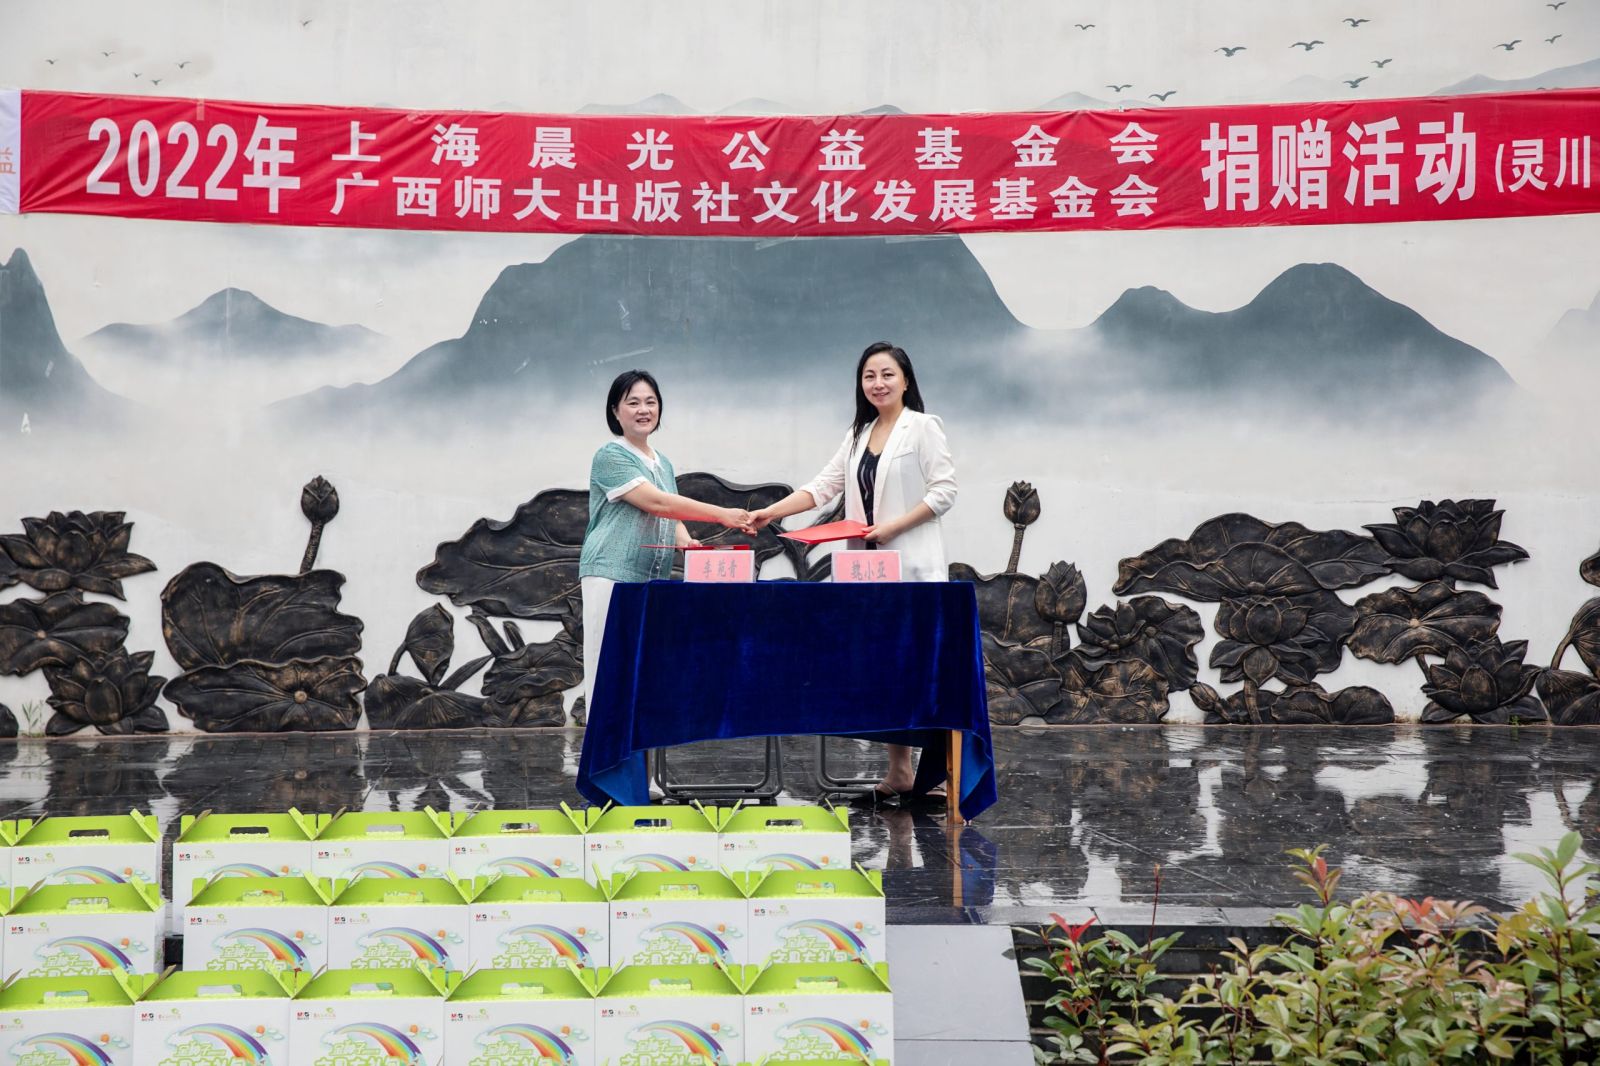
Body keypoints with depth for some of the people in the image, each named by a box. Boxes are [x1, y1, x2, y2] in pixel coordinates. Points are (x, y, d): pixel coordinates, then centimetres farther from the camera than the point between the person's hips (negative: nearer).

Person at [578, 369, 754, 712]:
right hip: (612, 576, -7)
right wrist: (722, 515, -18)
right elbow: (657, 503, -16)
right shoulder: (611, 456, -6)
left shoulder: (664, 463, 20)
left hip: (653, 581, 8)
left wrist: (686, 541, -2)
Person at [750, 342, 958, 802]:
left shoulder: (923, 427, -2)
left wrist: (892, 527, -17)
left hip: (913, 566, -6)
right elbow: (822, 487, 11)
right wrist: (770, 512, -2)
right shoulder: (858, 435, 17)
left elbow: (944, 492, -9)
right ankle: (899, 771, 13)